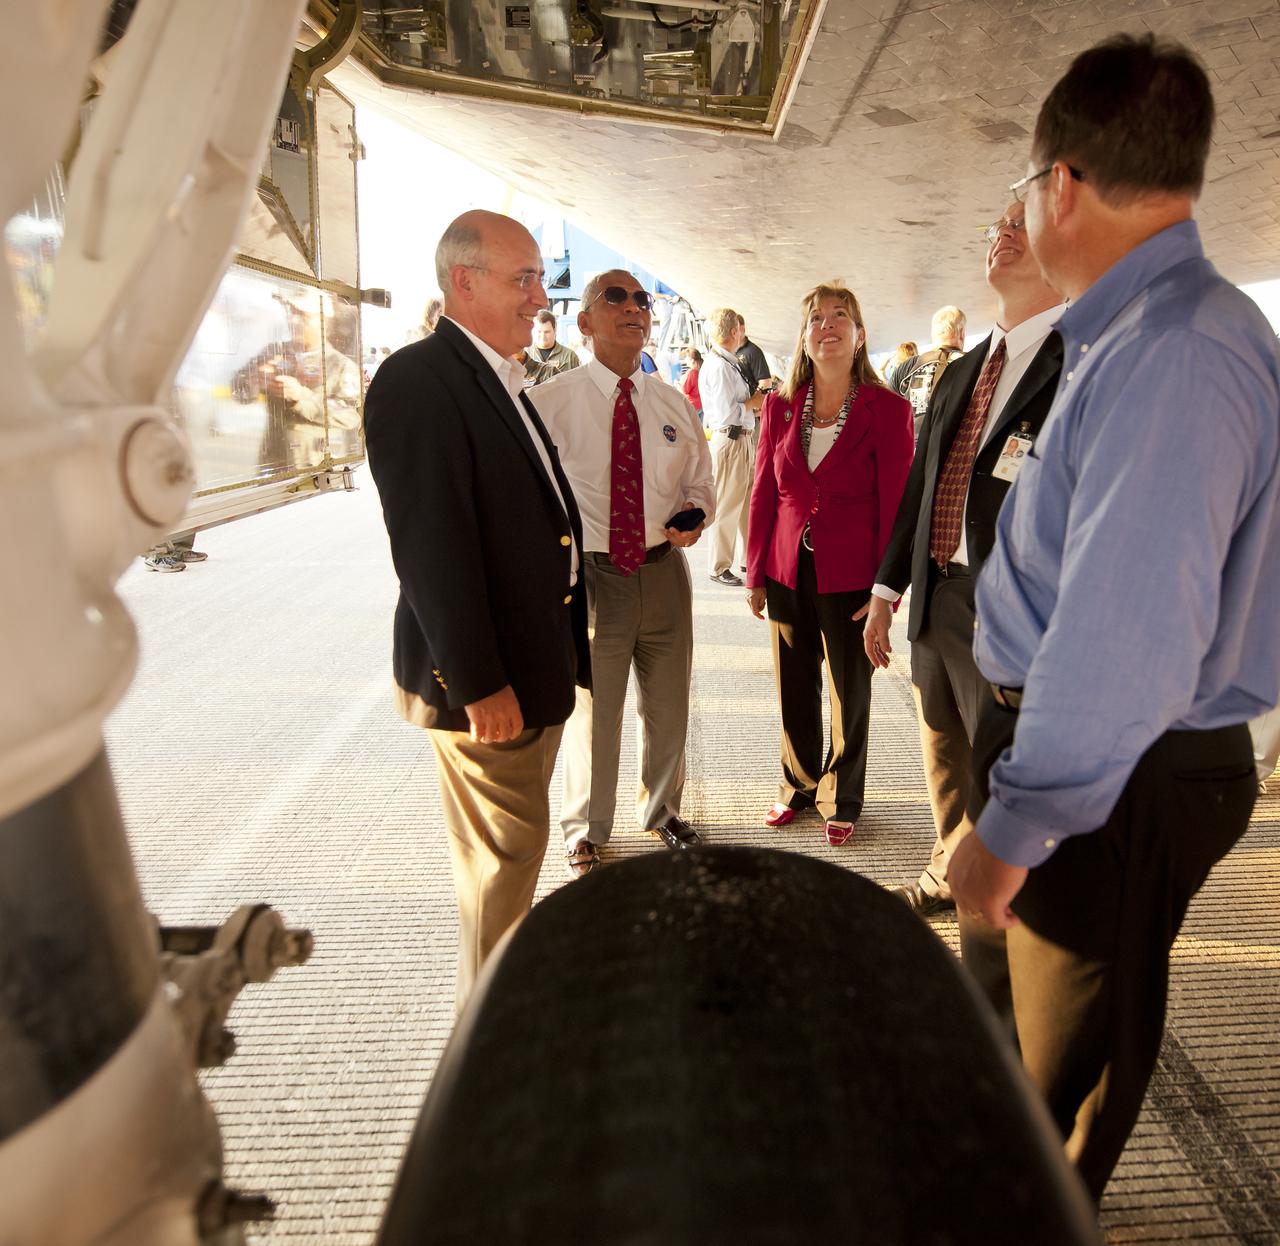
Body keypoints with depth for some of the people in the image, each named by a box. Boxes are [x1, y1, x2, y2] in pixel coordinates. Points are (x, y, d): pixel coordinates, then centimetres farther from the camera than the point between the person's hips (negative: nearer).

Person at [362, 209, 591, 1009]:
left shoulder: (503, 382, 14)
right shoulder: (419, 380, -17)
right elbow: (431, 547, -23)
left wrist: (563, 651, 16)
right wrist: (477, 685, -22)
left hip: (536, 665, 9)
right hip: (485, 679, -9)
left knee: (515, 848, 21)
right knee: (504, 855, 4)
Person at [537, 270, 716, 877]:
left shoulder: (673, 405, 7)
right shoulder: (551, 402, -7)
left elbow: (701, 480, 16)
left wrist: (694, 514, -6)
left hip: (663, 571, 4)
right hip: (589, 572, -4)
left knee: (668, 704, 19)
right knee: (590, 708, 9)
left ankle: (662, 811, 45)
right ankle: (585, 832, 34)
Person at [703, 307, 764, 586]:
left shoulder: (726, 362, 13)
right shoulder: (718, 366, -18)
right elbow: (727, 412, -24)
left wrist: (752, 403, 0)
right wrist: (754, 402, -9)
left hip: (741, 439, 10)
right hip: (730, 441, -10)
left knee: (748, 501, 19)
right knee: (727, 507, 0)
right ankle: (719, 568, 12)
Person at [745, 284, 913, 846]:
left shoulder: (888, 410, -7)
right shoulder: (779, 405, 3)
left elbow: (896, 503, -7)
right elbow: (763, 494, 6)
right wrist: (755, 575, 6)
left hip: (850, 577, -3)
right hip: (789, 571, 3)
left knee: (849, 694, 11)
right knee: (794, 690, 14)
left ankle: (841, 802, 31)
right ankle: (798, 787, 35)